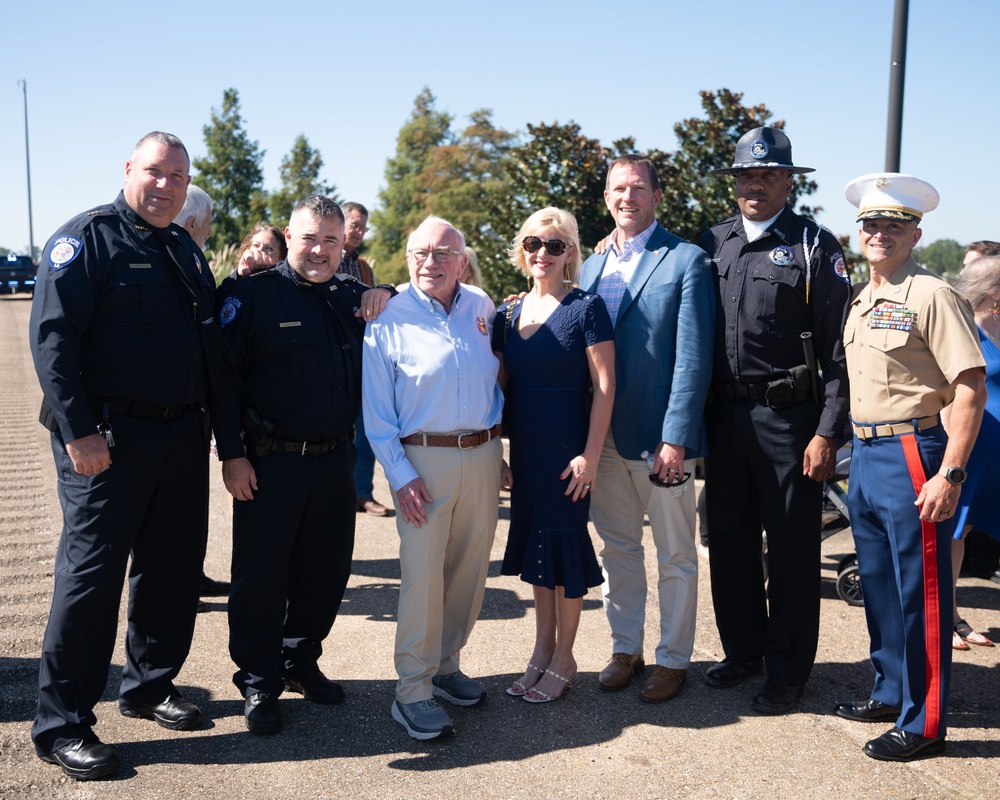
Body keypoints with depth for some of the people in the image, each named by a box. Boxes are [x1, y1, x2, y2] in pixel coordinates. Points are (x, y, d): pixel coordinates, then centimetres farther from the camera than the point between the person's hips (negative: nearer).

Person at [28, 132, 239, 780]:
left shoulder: (187, 250, 17)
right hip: (108, 438, -7)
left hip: (184, 435, 7)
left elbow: (211, 341, 22)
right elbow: (52, 335, -14)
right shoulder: (87, 237, -6)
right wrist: (78, 430, -20)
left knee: (174, 567, 12)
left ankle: (150, 685, 30)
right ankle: (62, 724, 9)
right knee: (92, 572, -3)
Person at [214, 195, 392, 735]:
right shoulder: (253, 294, -6)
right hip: (269, 462, -5)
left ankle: (301, 661, 33)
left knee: (326, 569, 14)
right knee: (261, 573, 4)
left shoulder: (353, 297, 10)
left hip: (334, 461, 5)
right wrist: (231, 453, -12)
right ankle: (258, 682, 20)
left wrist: (385, 301, 1)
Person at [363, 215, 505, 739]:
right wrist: (399, 474, -11)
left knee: (469, 569, 10)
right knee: (422, 573, -7)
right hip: (423, 459, -4)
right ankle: (412, 691, 5)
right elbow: (376, 410, -3)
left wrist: (496, 445, 14)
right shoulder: (389, 319, -3)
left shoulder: (482, 308, 9)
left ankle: (446, 665, 27)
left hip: (482, 456, 5)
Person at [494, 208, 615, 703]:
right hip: (525, 450, 6)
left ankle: (563, 659, 19)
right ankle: (542, 649, 29)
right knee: (534, 544, 14)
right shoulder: (509, 314, 7)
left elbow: (604, 386, -11)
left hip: (568, 450, -5)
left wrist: (590, 455, -16)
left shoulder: (586, 308, -8)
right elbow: (497, 382, 10)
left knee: (564, 543, 3)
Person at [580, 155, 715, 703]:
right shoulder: (592, 265, 12)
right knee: (617, 549, 16)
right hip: (603, 434, 5)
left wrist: (676, 438, -18)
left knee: (675, 555, 8)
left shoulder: (686, 261, -6)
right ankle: (625, 648, 31)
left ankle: (673, 659, 23)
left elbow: (693, 357, -12)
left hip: (659, 436, -5)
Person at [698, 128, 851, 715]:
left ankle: (788, 672, 19)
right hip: (724, 416, 5)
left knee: (792, 549, 5)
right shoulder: (713, 243, 10)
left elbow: (839, 347, -7)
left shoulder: (815, 246, -4)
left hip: (788, 418, -4)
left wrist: (827, 432, -12)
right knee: (729, 539, 13)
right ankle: (743, 650, 31)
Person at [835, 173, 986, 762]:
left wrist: (950, 474, -22)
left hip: (911, 454, -8)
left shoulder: (931, 296, -12)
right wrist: (857, 450, 15)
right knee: (878, 584, 18)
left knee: (920, 595, 0)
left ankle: (924, 724, 11)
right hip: (865, 454, 9)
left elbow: (971, 387, -17)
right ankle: (891, 693, 33)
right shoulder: (862, 301, 13)